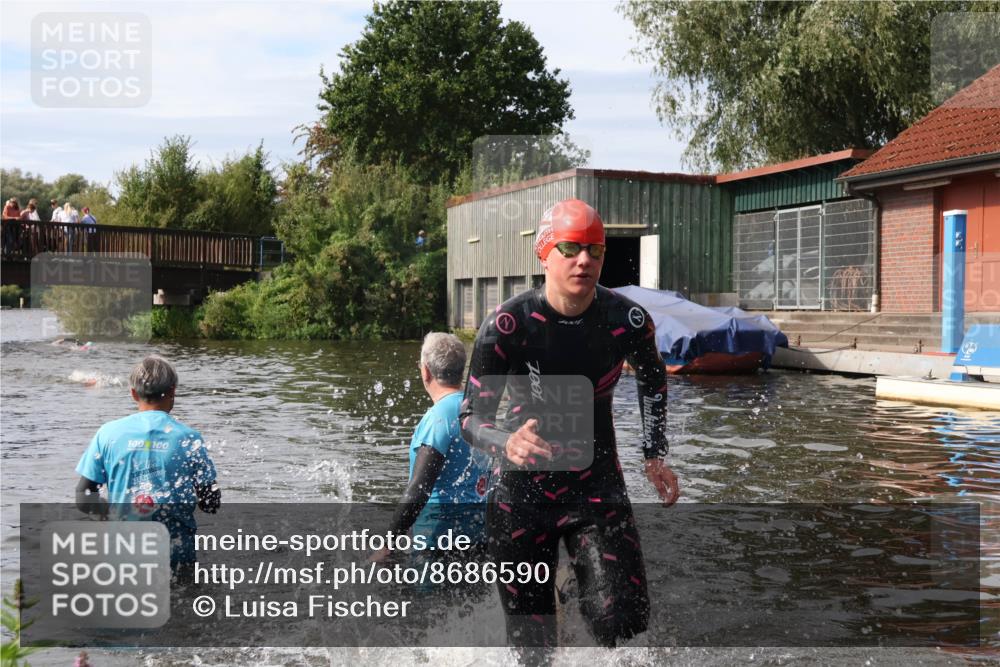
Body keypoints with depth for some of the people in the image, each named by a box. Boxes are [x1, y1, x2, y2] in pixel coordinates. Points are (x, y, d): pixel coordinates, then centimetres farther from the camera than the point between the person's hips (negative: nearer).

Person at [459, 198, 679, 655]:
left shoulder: (628, 321, -9)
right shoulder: (507, 325, -18)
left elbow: (653, 380, 14)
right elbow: (472, 418, -15)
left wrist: (655, 456, 8)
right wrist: (508, 444, -37)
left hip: (598, 489, 2)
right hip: (522, 494, -2)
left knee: (624, 622, -14)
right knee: (532, 642, 4)